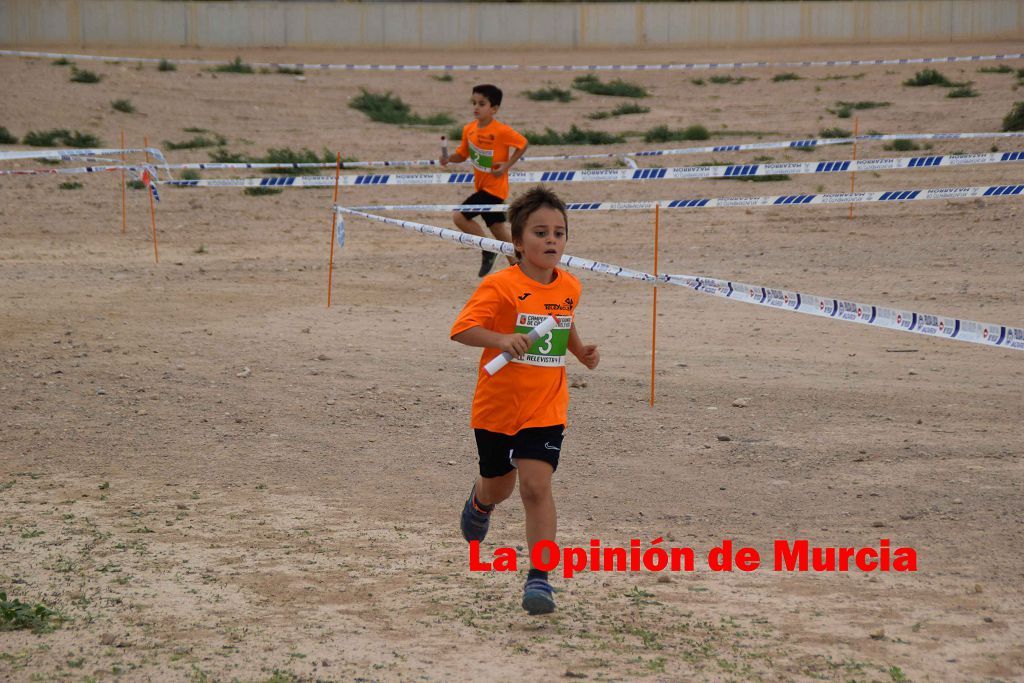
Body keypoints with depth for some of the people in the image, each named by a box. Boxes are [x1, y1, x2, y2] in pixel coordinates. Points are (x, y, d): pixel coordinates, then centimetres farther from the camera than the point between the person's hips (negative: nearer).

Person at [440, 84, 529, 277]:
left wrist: (507, 165, -17)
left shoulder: (501, 131, -18)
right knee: (498, 229, 13)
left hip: (494, 187, -7)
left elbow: (523, 144, -10)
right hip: (482, 187, 7)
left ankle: (488, 250, 2)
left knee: (460, 216, -15)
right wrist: (449, 158, -10)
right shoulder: (469, 129, 2)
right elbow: (462, 154, 10)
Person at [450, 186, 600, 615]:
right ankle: (480, 501, 56)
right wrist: (501, 339, -37)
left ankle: (539, 578, -10)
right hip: (497, 405, -2)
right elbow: (462, 329, -21)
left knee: (536, 485, -14)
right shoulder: (500, 286, -15)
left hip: (546, 409, 2)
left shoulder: (569, 288, 2)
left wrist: (581, 350, 7)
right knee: (499, 486, 17)